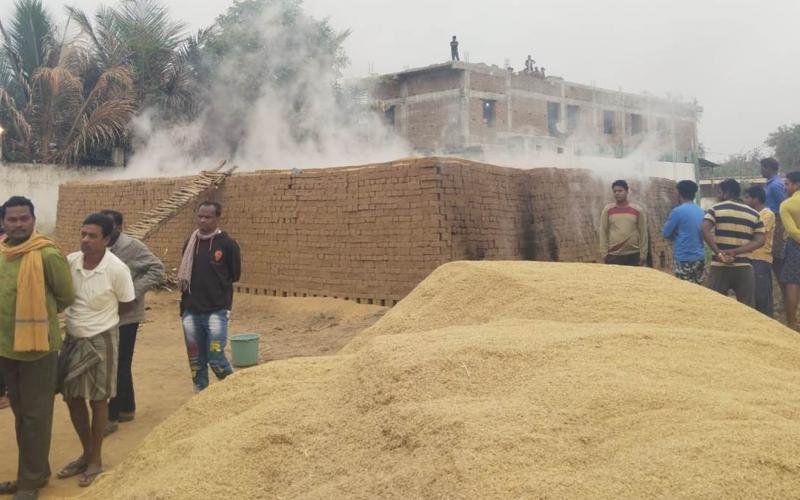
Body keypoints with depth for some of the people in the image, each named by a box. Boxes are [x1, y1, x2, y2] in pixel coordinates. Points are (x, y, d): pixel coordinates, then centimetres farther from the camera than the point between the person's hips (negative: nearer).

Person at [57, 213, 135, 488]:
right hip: (72, 338, 5)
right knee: (72, 398, 13)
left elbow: (127, 305, -6)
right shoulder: (70, 261, -8)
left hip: (100, 340, -5)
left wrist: (99, 315, 2)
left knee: (98, 401, 7)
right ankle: (86, 453, 32)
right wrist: (82, 313, -11)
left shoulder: (117, 269, -19)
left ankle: (96, 460, 22)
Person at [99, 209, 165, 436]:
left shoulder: (131, 246, -12)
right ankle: (127, 408, 30)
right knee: (118, 365, 17)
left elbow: (157, 269, -15)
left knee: (119, 366, -2)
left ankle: (112, 416, 4)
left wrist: (134, 291, -22)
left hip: (125, 317, -7)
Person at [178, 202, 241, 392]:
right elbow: (184, 274, 16)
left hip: (217, 310, -5)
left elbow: (234, 275, 1)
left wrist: (216, 288, 4)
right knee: (196, 359, 9)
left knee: (215, 357, -7)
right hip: (191, 311, 5)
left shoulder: (227, 244, -7)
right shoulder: (190, 243, 7)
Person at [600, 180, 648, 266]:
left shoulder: (638, 210, 3)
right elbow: (603, 232, 3)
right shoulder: (607, 210, 3)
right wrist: (605, 253, -3)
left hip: (633, 255, 0)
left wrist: (643, 255, 0)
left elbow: (643, 233, 4)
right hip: (613, 256, 0)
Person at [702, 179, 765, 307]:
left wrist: (718, 252, -15)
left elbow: (705, 230, -15)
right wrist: (735, 251, -8)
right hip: (744, 267, 2)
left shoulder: (716, 209, 2)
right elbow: (760, 241, 0)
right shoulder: (754, 214, 11)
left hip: (720, 266, -2)